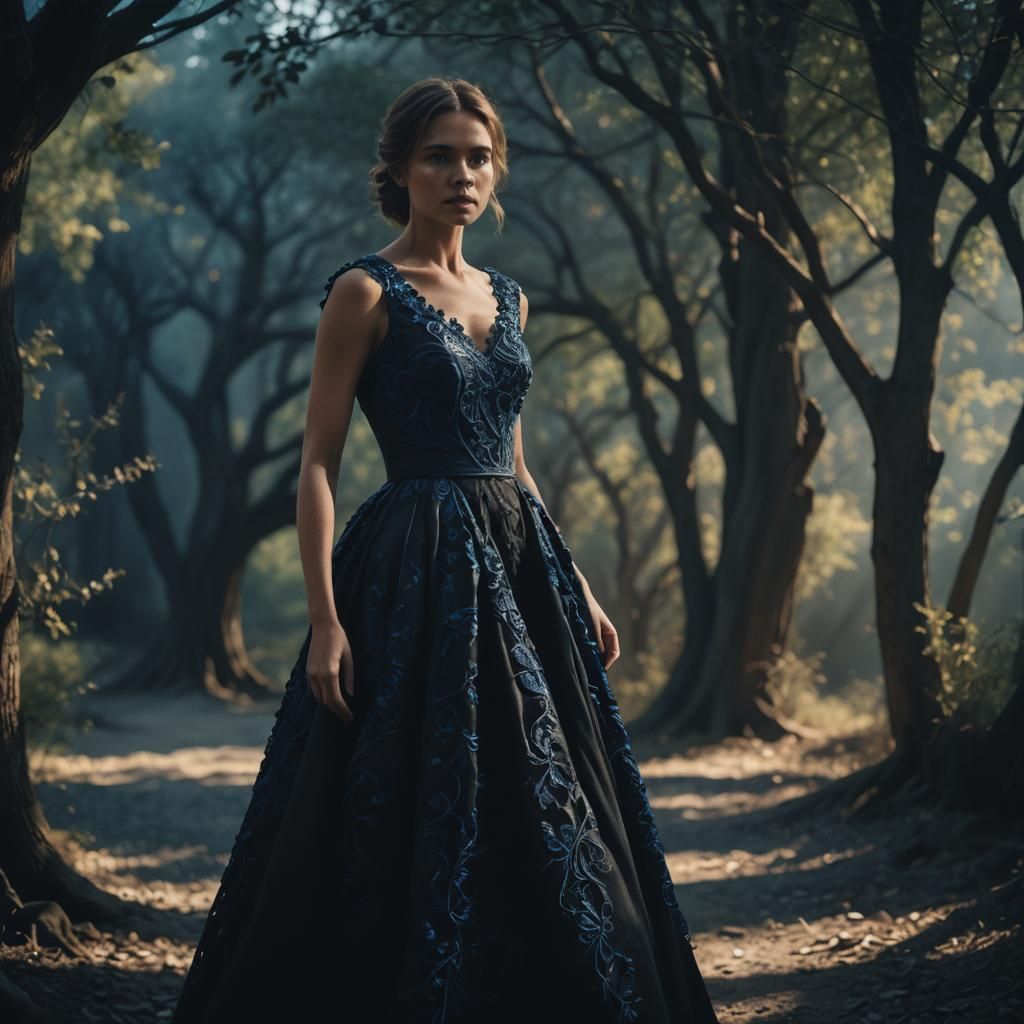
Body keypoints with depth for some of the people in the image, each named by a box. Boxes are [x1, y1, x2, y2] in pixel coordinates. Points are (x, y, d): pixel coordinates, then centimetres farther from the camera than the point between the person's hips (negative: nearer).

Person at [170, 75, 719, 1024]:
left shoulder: (504, 296, 14)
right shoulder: (366, 292, -6)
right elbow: (317, 463, -9)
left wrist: (576, 587, 15)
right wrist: (324, 620, -18)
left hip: (518, 566, 7)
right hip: (418, 572, -7)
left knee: (542, 819, 8)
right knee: (417, 831, -4)